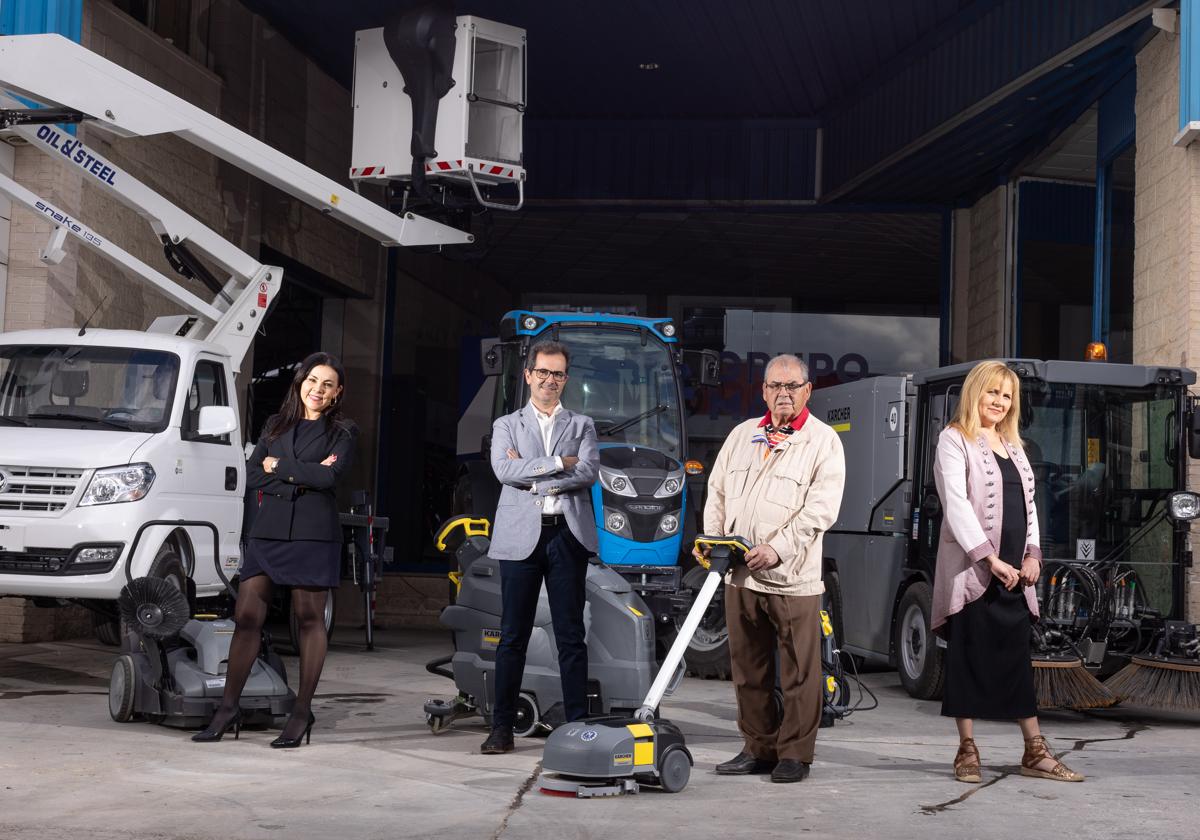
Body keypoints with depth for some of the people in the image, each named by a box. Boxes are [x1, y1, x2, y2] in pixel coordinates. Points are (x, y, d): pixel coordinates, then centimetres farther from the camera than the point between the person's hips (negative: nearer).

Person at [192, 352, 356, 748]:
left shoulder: (342, 432, 6)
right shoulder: (276, 425, 17)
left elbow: (329, 476, -12)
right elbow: (252, 475, 7)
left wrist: (279, 466, -5)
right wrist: (299, 477, -6)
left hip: (313, 533, -3)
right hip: (268, 530, 3)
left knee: (309, 618, 0)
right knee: (246, 616, -1)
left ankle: (302, 712, 7)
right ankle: (228, 708, 5)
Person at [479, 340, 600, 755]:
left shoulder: (581, 426, 15)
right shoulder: (507, 425, 13)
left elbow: (589, 471, -4)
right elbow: (504, 469, -6)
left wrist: (531, 476, -8)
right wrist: (559, 463, -9)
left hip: (568, 535, 0)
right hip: (521, 536, 0)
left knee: (571, 635, 2)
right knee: (513, 636, 1)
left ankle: (577, 725, 5)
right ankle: (502, 728, 5)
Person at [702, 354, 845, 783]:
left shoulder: (823, 441, -1)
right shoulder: (743, 435, 17)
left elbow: (821, 507, -11)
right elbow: (717, 491, 20)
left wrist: (778, 548, -19)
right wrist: (713, 539, 4)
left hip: (792, 577, -5)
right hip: (740, 575, 5)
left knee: (799, 673, -1)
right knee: (748, 670, 10)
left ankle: (794, 754, 8)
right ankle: (758, 748, 20)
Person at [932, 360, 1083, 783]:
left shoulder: (1013, 447, 20)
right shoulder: (954, 440, -2)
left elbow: (1029, 505, 19)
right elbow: (956, 504, -12)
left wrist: (1032, 556, 4)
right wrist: (990, 558, -17)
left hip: (1013, 571, 6)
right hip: (972, 568, -6)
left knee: (1017, 656, 7)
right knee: (970, 656, -3)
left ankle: (1035, 751, 9)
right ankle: (967, 751, 3)